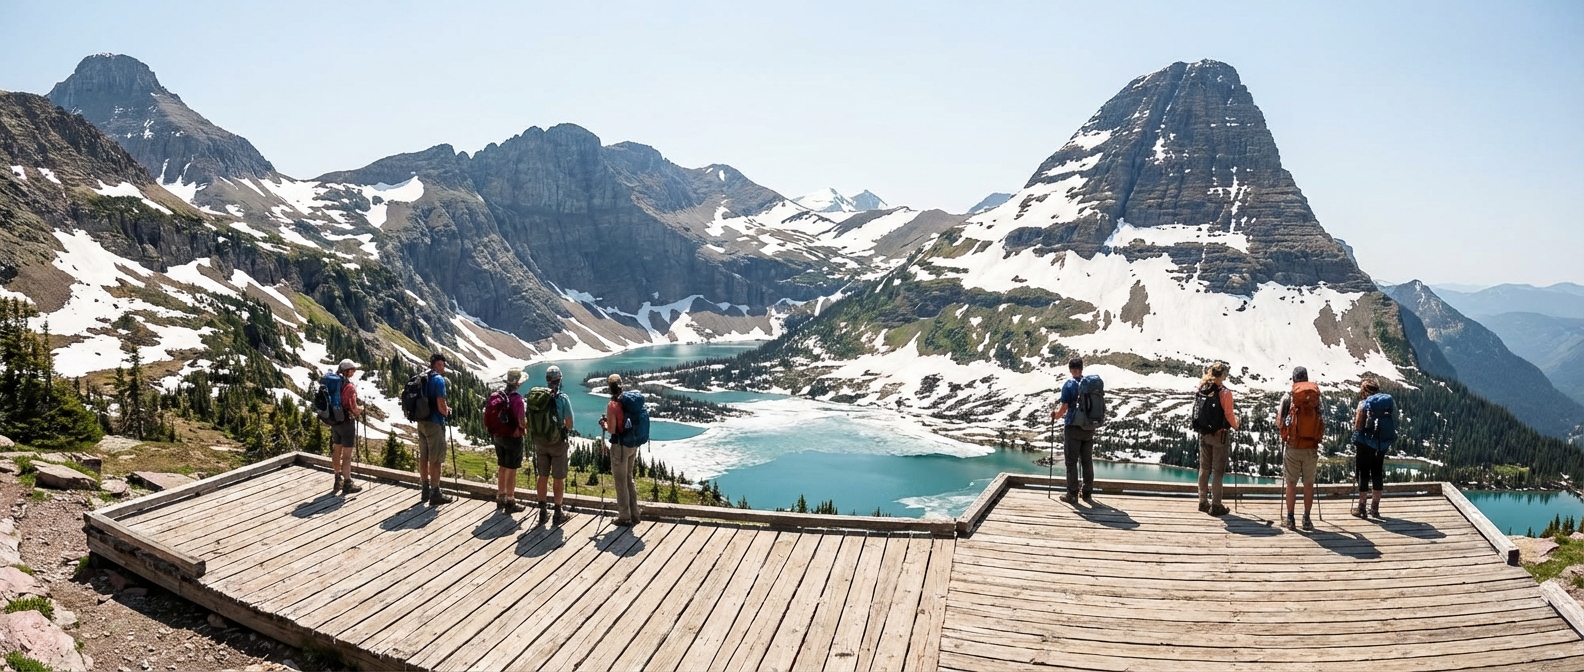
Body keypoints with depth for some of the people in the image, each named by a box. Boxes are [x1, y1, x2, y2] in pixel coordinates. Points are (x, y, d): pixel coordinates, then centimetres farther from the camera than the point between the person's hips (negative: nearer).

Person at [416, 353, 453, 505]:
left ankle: (426, 490, 25)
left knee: (423, 456, 15)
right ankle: (435, 493, 3)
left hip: (421, 421, 8)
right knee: (436, 459, -1)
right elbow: (441, 405, -21)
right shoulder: (439, 379, -15)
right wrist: (447, 412, 0)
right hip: (434, 423, -8)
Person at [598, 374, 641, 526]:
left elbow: (611, 430, -17)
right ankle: (634, 515, 24)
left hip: (620, 446, -7)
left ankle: (625, 517, 13)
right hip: (633, 444, 7)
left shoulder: (612, 405, -16)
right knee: (629, 479, 19)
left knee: (621, 482, 5)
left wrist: (604, 424, 3)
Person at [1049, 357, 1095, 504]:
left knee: (1072, 462, 2)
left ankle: (1072, 495, 3)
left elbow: (1064, 408, -12)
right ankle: (1087, 493, 17)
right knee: (1087, 461, 11)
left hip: (1073, 427, -4)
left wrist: (1055, 415, 7)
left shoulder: (1069, 385, -9)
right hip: (1089, 428, 4)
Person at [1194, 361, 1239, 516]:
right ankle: (1215, 505, 4)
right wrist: (1235, 425, 5)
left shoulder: (1201, 390, 0)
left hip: (1203, 434, 6)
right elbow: (1229, 414, -14)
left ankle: (1203, 502, 23)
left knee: (1204, 469, 15)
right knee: (1218, 471, 1)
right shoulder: (1224, 392, -16)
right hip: (1220, 435, -5)